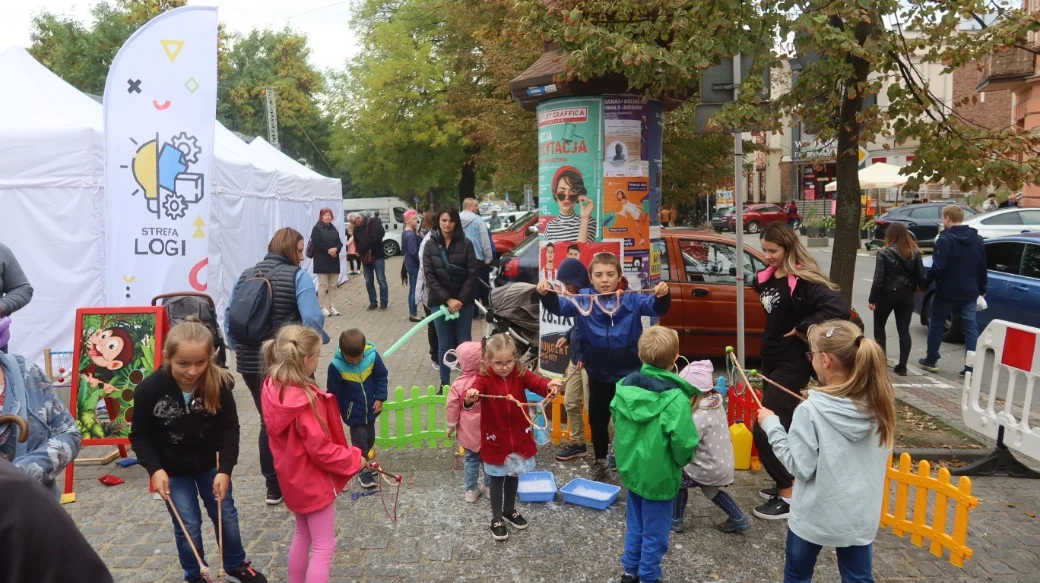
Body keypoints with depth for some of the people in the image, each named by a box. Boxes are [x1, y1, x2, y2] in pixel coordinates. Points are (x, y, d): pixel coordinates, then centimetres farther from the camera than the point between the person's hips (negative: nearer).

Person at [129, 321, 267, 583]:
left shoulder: (218, 384, -21)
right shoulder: (149, 389, -22)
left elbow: (229, 428, -13)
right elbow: (140, 435, -10)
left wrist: (225, 469, -19)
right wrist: (155, 469, -21)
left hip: (210, 464, 2)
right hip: (173, 471, -1)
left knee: (226, 516, 15)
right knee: (188, 526, 7)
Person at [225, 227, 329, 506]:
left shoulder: (246, 275, 8)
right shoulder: (298, 276, -9)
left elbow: (229, 316, 8)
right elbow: (312, 319, -20)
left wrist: (238, 347, 17)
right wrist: (320, 339, 0)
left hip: (251, 362, 5)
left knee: (268, 422, 16)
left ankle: (274, 488, 24)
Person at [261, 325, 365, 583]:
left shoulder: (273, 388, -6)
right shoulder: (305, 400, -31)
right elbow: (321, 450, -26)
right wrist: (354, 459, -12)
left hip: (293, 477, 9)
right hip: (313, 480, -9)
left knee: (302, 535, 27)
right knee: (324, 547, 6)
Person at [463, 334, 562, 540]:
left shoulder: (521, 374, -9)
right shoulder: (484, 379, -18)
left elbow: (537, 382, -25)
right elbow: (475, 391, -36)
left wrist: (550, 385, -48)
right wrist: (470, 397, -61)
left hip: (519, 437, 3)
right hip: (495, 440, -3)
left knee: (513, 476, 22)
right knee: (497, 479, 13)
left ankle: (510, 510, 45)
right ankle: (496, 518, 30)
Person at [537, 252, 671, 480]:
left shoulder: (631, 299, -7)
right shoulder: (582, 299, -4)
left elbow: (655, 307, -17)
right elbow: (559, 307, -15)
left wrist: (662, 296, -41)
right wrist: (547, 294, -36)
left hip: (628, 372, -2)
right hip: (598, 374, 2)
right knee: (597, 418, 16)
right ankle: (600, 460, 36)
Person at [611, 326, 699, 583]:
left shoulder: (626, 385, -8)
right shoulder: (675, 398, -26)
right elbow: (684, 443, -25)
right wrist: (682, 461, -4)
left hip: (630, 468, 6)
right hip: (659, 475, -6)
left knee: (635, 525, 24)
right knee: (654, 531, 14)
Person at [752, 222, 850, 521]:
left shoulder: (803, 281, -20)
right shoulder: (767, 277, 5)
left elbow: (839, 307, -33)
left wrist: (803, 328, -25)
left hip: (792, 364, -9)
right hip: (770, 359, 9)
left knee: (766, 431, -8)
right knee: (781, 426, 17)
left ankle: (789, 496, 5)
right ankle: (787, 483, 31)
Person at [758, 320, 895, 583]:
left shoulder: (812, 411, -23)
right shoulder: (880, 404, -8)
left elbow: (800, 466, -18)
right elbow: (878, 454, 7)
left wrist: (771, 424, -9)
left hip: (815, 516, -4)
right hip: (861, 517, 4)